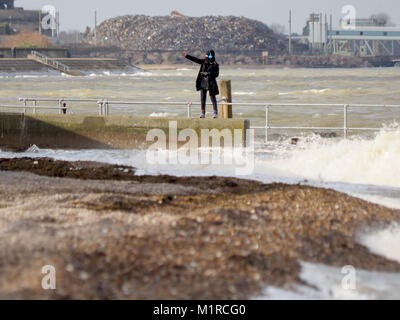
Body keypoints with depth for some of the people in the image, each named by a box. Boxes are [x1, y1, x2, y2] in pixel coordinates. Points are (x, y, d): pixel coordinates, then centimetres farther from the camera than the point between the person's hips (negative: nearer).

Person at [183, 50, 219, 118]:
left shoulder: (215, 65, -7)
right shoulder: (204, 62, 7)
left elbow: (217, 74, -11)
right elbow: (195, 59, 13)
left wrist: (209, 74, -25)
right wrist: (187, 56, 13)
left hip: (211, 83, -5)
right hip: (203, 82, 5)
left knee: (213, 98, -2)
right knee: (202, 98, 3)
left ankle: (215, 113, 1)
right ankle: (203, 113, 7)